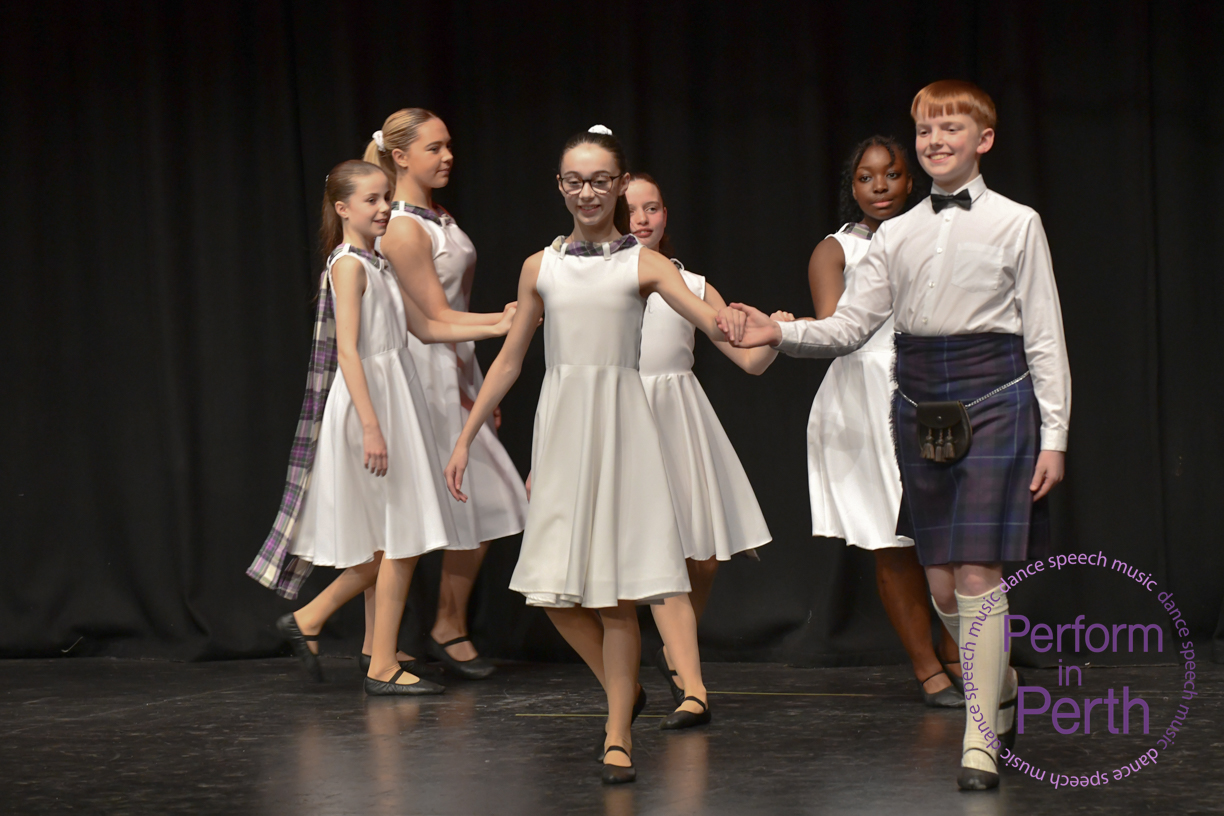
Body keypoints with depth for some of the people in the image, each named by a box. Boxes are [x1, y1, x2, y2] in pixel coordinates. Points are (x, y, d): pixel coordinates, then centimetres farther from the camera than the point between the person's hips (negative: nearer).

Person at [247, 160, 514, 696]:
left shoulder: (379, 264, 15)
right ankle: (383, 667, 2)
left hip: (394, 400, 9)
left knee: (392, 542, 11)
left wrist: (494, 328, 6)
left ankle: (307, 621, 20)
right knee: (398, 540, -5)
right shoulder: (348, 264, -12)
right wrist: (371, 426, -26)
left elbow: (424, 327, 16)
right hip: (367, 401, -9)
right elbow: (347, 350, -20)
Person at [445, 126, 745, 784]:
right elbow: (509, 360, 15)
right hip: (559, 422, 3)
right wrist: (464, 439, 13)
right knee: (555, 592, 1)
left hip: (619, 420, -3)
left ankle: (618, 735, 6)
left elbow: (710, 317, -15)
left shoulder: (642, 264, 1)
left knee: (616, 592, -4)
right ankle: (624, 690, 26)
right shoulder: (541, 268, 9)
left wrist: (732, 328, -39)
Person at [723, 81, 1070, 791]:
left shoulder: (1015, 224, 0)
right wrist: (780, 334, -9)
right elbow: (851, 325, 8)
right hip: (921, 407, 4)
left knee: (977, 573, -11)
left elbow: (1044, 337, 0)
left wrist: (1054, 436, -4)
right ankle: (1003, 686, 33)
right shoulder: (898, 235, 10)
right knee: (940, 581, 8)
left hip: (993, 400, -4)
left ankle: (980, 740, -6)